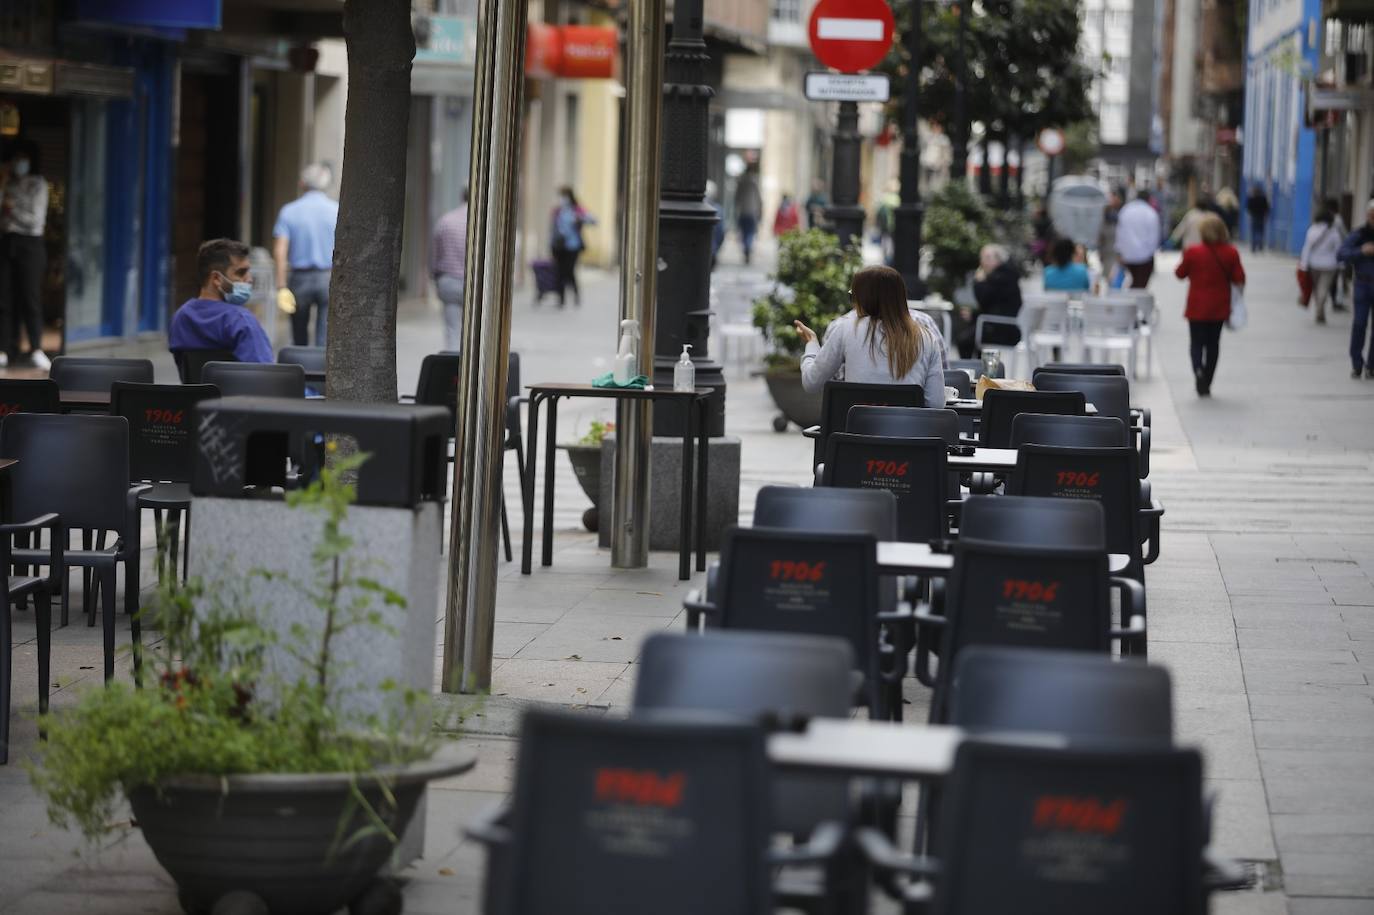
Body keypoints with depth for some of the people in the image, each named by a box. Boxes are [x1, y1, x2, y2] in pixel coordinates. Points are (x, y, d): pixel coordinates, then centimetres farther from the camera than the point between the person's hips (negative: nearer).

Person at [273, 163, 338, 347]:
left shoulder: (289, 211, 0)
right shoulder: (338, 211, -1)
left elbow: (280, 252, -8)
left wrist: (282, 288, -10)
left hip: (299, 278, 1)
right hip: (329, 278, -1)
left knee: (299, 338, 16)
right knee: (326, 338, -3)